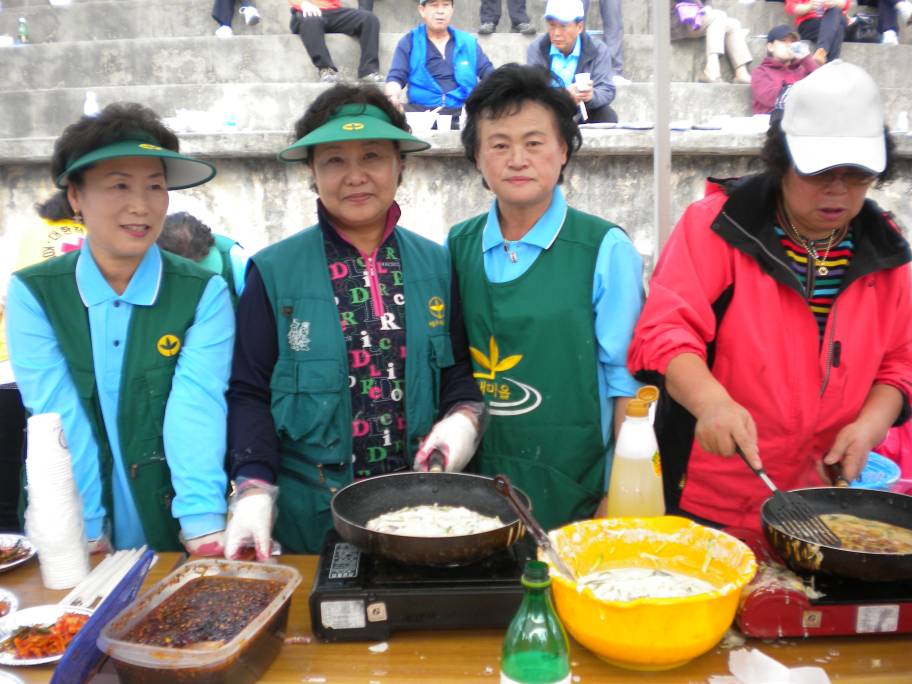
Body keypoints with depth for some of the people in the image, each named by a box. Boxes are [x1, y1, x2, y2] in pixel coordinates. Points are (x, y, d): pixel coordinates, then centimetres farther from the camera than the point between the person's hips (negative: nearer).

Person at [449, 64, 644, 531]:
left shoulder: (606, 249, -9)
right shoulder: (457, 248, 2)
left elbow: (626, 382, -7)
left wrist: (620, 495, -8)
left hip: (574, 489, -3)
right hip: (475, 487, 3)